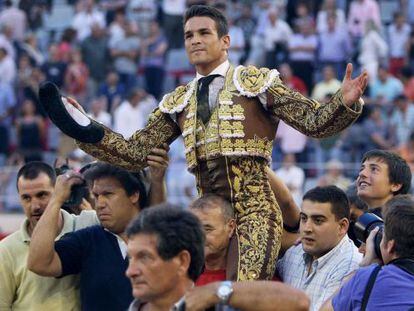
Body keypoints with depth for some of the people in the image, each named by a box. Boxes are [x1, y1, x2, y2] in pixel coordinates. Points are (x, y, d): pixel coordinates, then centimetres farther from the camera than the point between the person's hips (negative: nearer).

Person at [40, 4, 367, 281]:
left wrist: (345, 104, -22)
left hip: (253, 205, -5)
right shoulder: (178, 102, 17)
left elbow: (313, 121, -1)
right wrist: (85, 129, -2)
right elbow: (136, 153, 10)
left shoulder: (256, 81, 5)